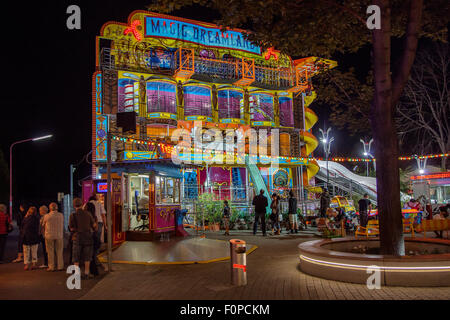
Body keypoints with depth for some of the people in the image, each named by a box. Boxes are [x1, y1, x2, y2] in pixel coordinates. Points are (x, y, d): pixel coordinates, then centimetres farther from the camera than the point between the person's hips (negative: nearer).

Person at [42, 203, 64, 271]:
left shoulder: (46, 216, -6)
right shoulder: (61, 215, -2)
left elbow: (43, 225, 8)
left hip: (49, 236, -2)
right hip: (59, 235, 2)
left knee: (50, 252, 6)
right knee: (59, 251, 8)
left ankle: (51, 267, 8)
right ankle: (60, 266, 11)